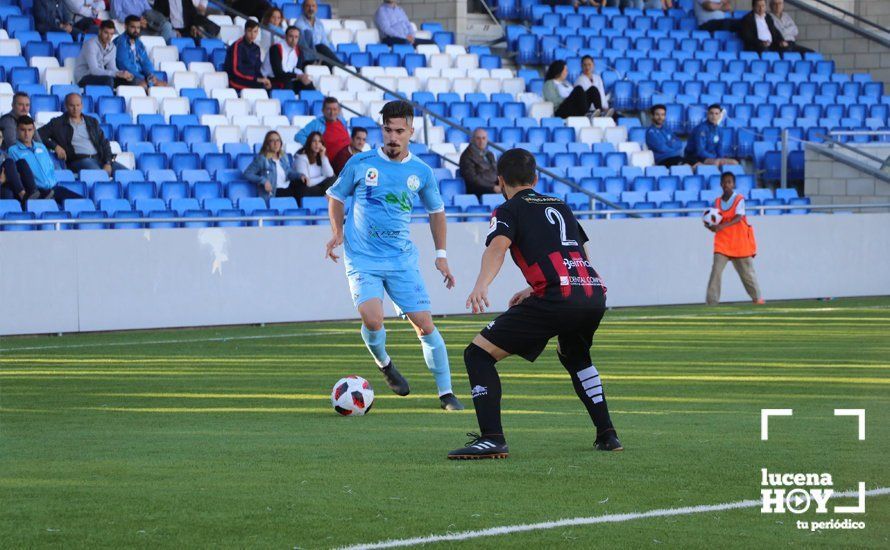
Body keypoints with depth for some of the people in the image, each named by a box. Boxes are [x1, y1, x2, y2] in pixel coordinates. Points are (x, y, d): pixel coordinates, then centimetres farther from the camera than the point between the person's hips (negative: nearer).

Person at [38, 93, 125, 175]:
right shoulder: (58, 123, 12)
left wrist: (108, 163, 0)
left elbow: (104, 143, 18)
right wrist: (55, 146, -10)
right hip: (78, 160, -4)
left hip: (99, 158, 4)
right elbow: (39, 134, 6)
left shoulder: (92, 121, 22)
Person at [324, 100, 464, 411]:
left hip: (402, 259, 2)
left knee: (424, 324, -4)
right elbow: (336, 195, 13)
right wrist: (338, 232, -3)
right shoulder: (361, 163, -2)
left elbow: (436, 210, 18)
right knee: (372, 319, -22)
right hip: (362, 259, -2)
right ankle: (384, 364, 11)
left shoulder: (421, 172, 3)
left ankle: (446, 393, 7)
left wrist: (441, 255, 12)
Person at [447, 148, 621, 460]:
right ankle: (607, 434, 29)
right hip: (594, 292, 7)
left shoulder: (508, 211, 10)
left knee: (478, 354, 1)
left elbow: (497, 247, -12)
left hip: (556, 299, -7)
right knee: (574, 357, 37)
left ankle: (492, 439, -12)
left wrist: (481, 285, -29)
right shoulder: (559, 206, 29)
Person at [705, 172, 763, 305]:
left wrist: (722, 226, -33)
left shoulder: (739, 199, -6)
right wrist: (710, 226, -14)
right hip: (722, 243, 2)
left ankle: (757, 298, 24)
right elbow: (716, 223, 10)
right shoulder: (717, 202, 6)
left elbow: (738, 218, -20)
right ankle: (711, 301, -12)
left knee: (747, 272, 8)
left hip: (740, 242, -2)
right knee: (716, 270, -12)